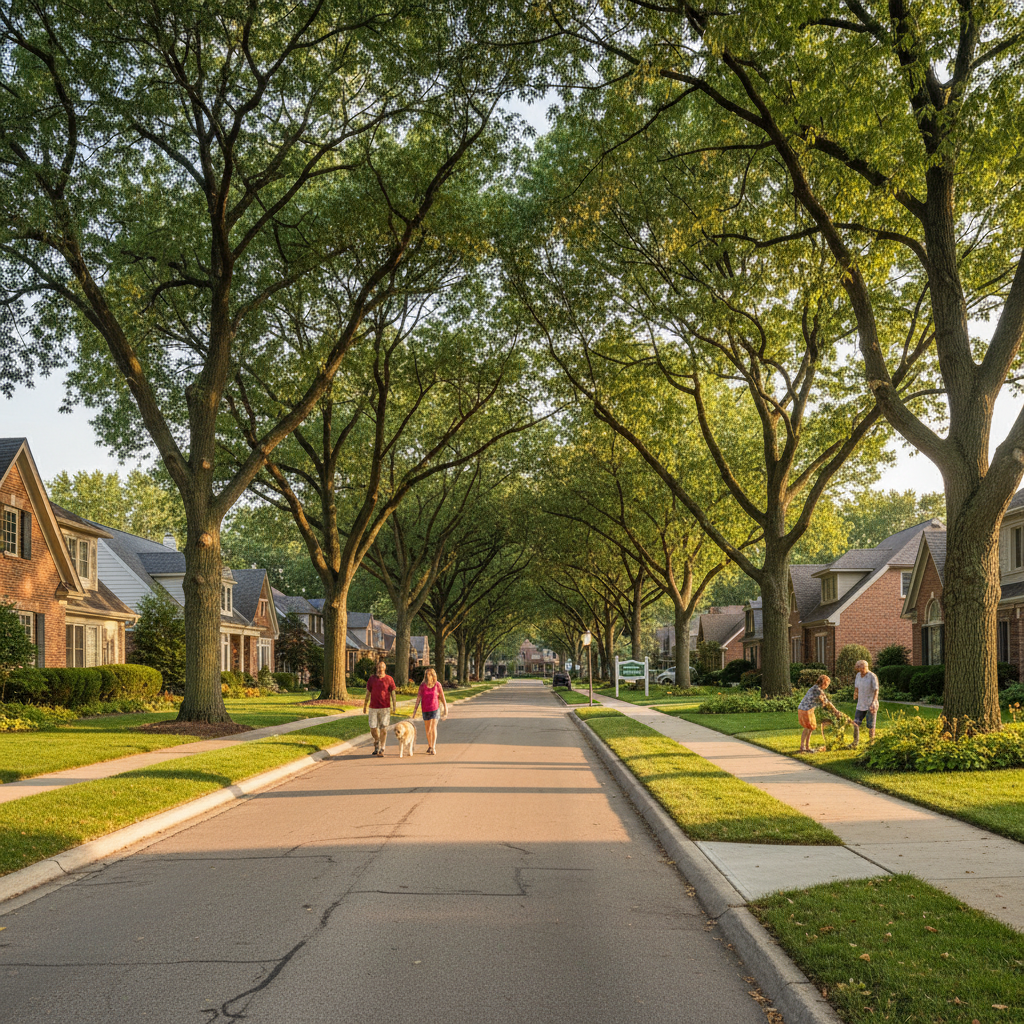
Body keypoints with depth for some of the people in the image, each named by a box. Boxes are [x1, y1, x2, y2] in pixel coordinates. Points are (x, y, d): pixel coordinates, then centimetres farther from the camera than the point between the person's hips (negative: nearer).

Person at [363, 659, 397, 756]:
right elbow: (368, 693, 12)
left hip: (385, 708, -2)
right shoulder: (371, 679, 7)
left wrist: (394, 705, -8)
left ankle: (381, 750, 1)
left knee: (383, 729, -3)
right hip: (373, 707, 2)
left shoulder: (389, 679, 1)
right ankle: (377, 743, 30)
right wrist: (365, 706, 12)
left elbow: (393, 693, 1)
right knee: (373, 728, 2)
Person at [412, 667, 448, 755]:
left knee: (433, 727, -16)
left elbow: (442, 698, -1)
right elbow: (418, 698, -3)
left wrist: (446, 710, 0)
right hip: (425, 710, 3)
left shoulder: (437, 685, -7)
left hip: (435, 709, -3)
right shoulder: (422, 685, -4)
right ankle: (430, 746, 30)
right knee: (428, 729, 13)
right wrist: (414, 710, -7)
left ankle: (433, 748, -18)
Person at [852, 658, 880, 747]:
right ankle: (855, 742, 15)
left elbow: (876, 691, -19)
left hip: (871, 705, -6)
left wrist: (873, 702, -29)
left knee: (870, 725, 0)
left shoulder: (872, 676, -14)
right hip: (861, 705, 6)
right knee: (855, 724, 4)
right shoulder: (858, 675, 4)